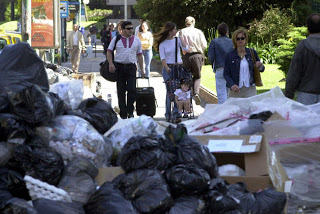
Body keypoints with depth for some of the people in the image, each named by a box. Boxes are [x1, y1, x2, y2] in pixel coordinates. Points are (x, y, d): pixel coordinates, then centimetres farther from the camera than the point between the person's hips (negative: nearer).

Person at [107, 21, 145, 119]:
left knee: (132, 90, -11)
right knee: (121, 92, 2)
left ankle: (130, 111, 6)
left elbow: (139, 55, 12)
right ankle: (123, 114, 9)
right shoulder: (116, 39, 5)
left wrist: (142, 69, 7)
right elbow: (109, 52, 2)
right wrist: (111, 63, -13)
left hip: (131, 67, 1)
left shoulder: (136, 40, 10)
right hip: (119, 67, -1)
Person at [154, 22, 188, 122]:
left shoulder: (177, 40, 9)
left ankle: (175, 114, -5)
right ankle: (168, 115, 2)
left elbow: (185, 49, -6)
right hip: (168, 68, -2)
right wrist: (167, 68, -18)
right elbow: (163, 58, -4)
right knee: (170, 90, -5)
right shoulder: (163, 43, 2)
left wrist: (180, 38, -8)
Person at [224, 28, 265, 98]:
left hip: (250, 90, 1)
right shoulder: (229, 55, 1)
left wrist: (260, 66, -8)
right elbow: (226, 74, -1)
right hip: (235, 91, -1)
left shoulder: (252, 53, 7)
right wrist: (232, 85, -18)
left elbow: (261, 69, 16)